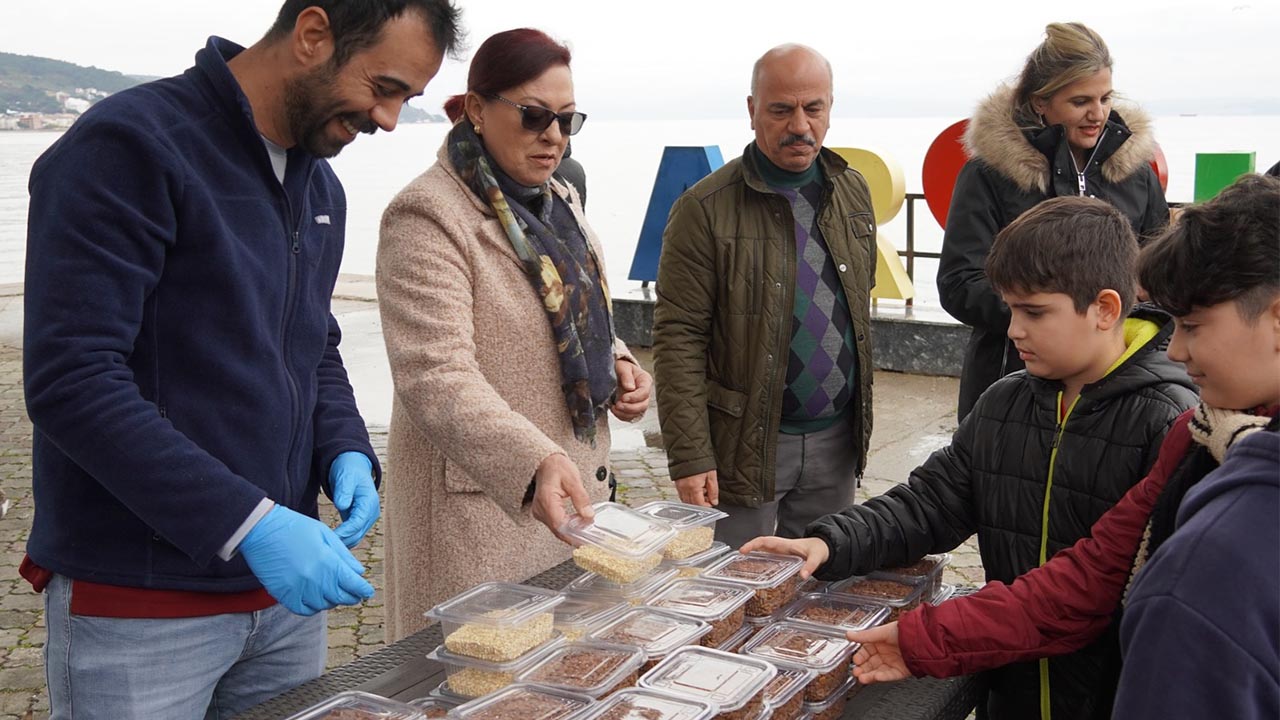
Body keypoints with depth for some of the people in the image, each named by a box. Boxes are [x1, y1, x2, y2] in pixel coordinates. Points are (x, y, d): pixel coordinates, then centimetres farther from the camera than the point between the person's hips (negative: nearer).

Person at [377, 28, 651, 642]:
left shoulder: (559, 202, 12)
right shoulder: (427, 217, -15)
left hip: (574, 483, 8)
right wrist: (533, 463, -40)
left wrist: (616, 365, 3)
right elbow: (435, 377, -26)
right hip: (482, 501, -8)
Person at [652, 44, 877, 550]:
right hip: (745, 443, -5)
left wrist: (858, 412, 15)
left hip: (835, 437, 5)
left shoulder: (852, 193, 8)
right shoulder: (706, 209, -11)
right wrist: (689, 456, -17)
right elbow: (677, 340, -13)